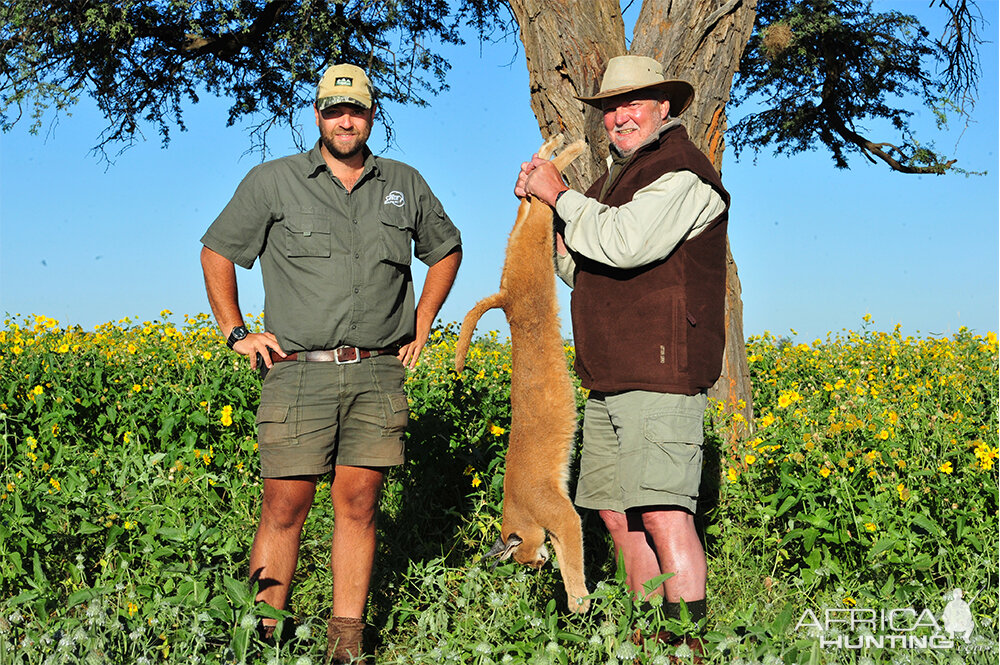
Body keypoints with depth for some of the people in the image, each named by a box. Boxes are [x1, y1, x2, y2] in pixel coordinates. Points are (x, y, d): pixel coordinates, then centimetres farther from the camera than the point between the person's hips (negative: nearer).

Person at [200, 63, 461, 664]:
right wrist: (237, 333, 6)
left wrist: (422, 324, 18)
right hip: (299, 372, -2)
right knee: (284, 507, -4)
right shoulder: (273, 182, 5)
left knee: (358, 504, 2)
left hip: (379, 373, 2)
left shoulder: (406, 184, 13)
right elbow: (218, 252, 13)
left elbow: (446, 249, 29)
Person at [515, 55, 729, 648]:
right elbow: (585, 273, 26)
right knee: (616, 511, 11)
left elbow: (622, 244, -21)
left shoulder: (682, 171, -7)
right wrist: (543, 206, 13)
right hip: (610, 378, 10)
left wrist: (560, 194, -6)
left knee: (663, 511, -14)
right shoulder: (620, 177, 24)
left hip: (662, 374, -10)